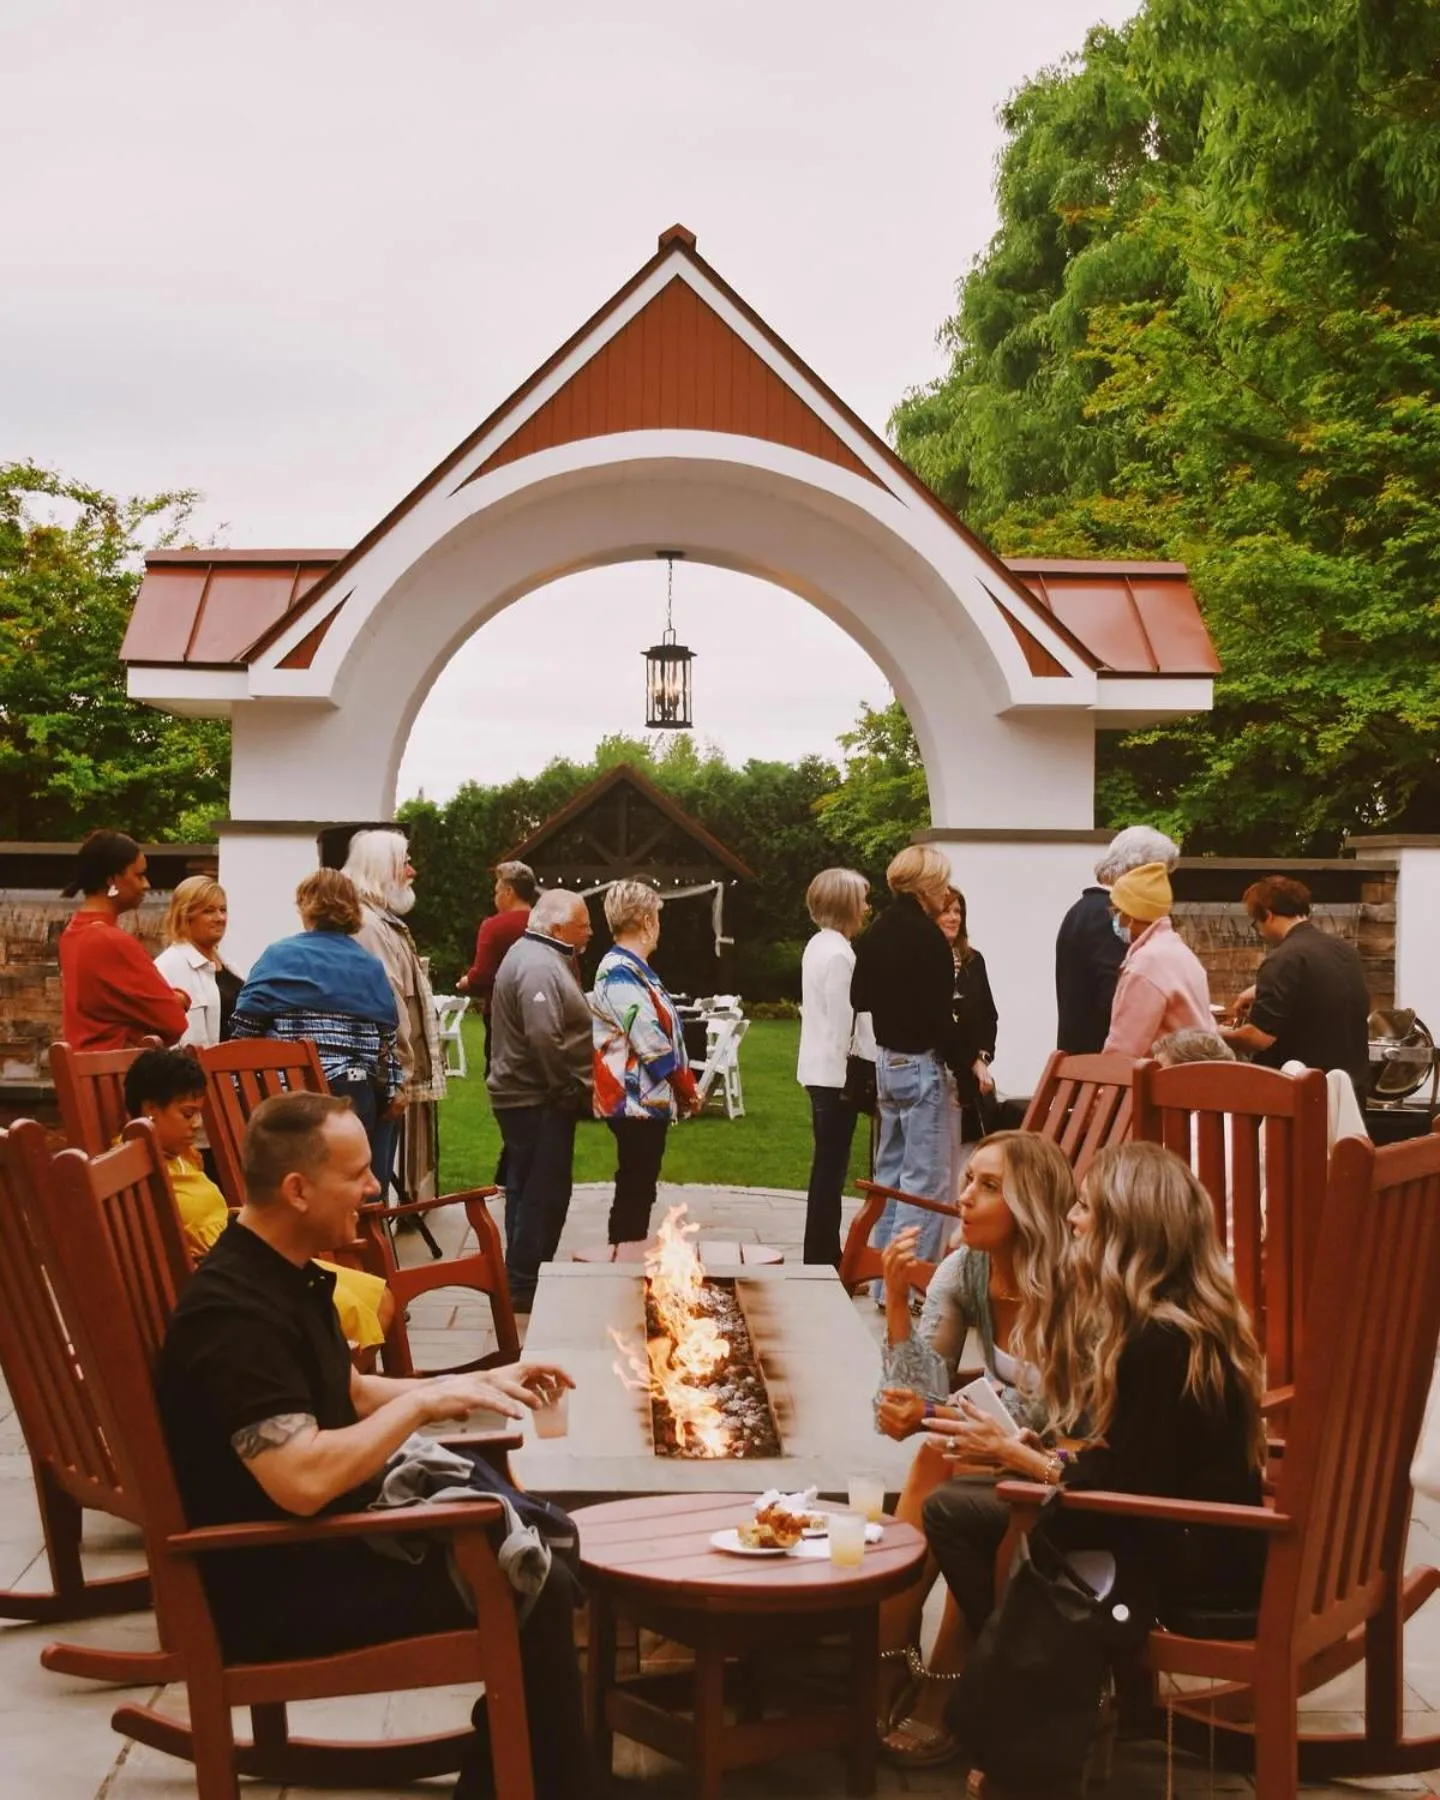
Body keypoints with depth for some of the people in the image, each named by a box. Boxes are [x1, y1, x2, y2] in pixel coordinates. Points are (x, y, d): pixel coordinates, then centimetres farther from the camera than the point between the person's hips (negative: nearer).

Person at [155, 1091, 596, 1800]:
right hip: (278, 1587, -10)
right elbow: (303, 1481, -36)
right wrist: (426, 1401, -24)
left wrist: (477, 1383, 8)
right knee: (537, 1592, -17)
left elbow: (350, 1394, 19)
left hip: (325, 1533, 10)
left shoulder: (286, 1274, 6)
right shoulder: (234, 1315, -26)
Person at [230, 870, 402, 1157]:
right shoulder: (372, 967, 9)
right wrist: (388, 1093, 21)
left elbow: (245, 1030, -3)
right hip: (355, 1098, 3)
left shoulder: (278, 957, -1)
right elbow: (387, 1039, 10)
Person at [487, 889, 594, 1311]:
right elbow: (545, 1041, -27)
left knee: (531, 1192, 16)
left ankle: (526, 1280, 25)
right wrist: (572, 1094, -18)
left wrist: (574, 1092, 21)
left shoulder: (542, 956, 17)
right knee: (542, 1194, -6)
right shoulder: (538, 966, -19)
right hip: (538, 1101, -11)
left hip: (530, 1097, 11)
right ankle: (524, 1288, 0)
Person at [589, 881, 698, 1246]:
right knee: (634, 1192, -4)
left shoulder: (632, 969, 14)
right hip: (637, 1102, -10)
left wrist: (683, 1086, 11)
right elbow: (651, 1042, -20)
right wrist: (687, 1089, -10)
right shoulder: (620, 974, -18)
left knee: (639, 1190, 14)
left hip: (648, 1100, 10)